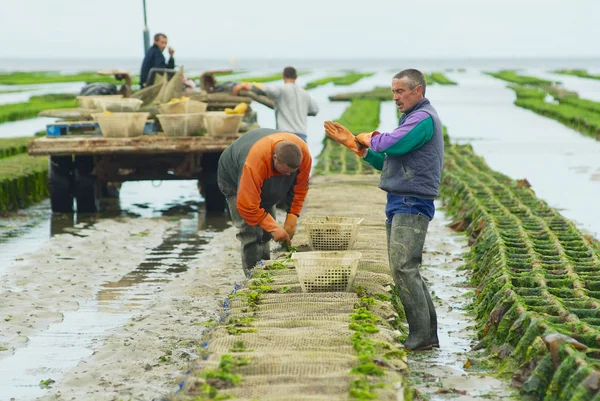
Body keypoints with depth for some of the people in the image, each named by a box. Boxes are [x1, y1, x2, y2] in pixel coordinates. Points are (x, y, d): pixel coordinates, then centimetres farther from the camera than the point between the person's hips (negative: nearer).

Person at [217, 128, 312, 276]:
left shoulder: (303, 153, -31)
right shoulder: (254, 163, -48)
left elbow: (300, 188, -14)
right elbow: (248, 206, -42)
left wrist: (292, 218, -20)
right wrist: (274, 227, -39)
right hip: (235, 179, -6)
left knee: (266, 232, 4)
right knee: (250, 232, -16)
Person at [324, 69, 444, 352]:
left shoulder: (424, 118, -11)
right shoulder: (412, 118, 22)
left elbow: (391, 145, -24)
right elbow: (387, 162, 22)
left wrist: (368, 139, -2)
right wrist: (354, 144, 12)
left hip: (412, 204, -11)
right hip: (399, 203, 11)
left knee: (403, 267, -15)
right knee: (405, 270, 10)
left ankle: (421, 336, -13)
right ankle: (428, 335, 14)